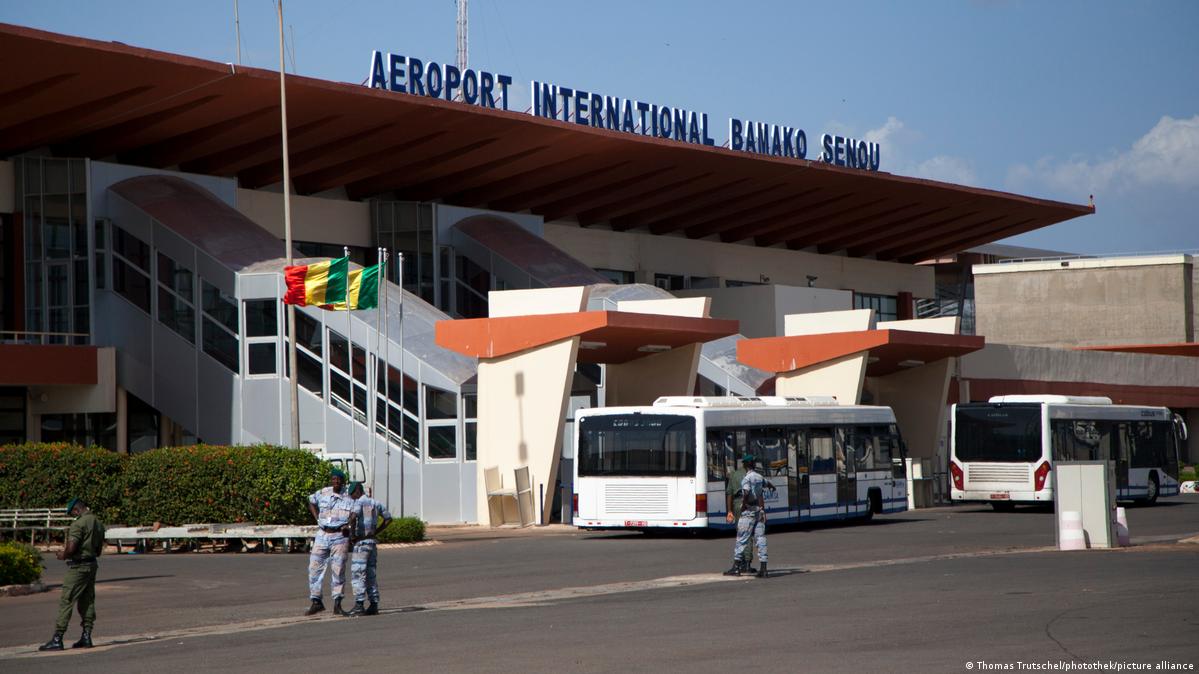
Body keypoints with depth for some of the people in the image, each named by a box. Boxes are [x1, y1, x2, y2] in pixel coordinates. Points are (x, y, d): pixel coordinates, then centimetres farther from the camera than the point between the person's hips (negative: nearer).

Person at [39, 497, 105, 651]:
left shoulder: (79, 523, -16)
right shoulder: (98, 523, 12)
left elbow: (71, 548, -24)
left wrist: (63, 555, -3)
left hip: (78, 566, -9)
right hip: (92, 564, 9)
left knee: (66, 601, -6)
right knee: (87, 602, 13)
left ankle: (57, 639, -8)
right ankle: (86, 637, 12)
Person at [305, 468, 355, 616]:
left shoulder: (350, 497, -4)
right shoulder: (322, 493, 5)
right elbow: (311, 501, 25)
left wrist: (348, 525, -16)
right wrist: (316, 518, 12)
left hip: (340, 536, -3)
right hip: (322, 535, 3)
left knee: (338, 570, -2)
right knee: (314, 567, 0)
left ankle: (337, 605, 4)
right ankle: (316, 602, 8)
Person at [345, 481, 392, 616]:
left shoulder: (359, 502, -9)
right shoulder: (376, 503, 14)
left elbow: (353, 516, -28)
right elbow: (388, 518, 24)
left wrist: (352, 535, -17)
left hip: (361, 543, -8)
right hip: (372, 542, 8)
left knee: (357, 574, -8)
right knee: (370, 575, 10)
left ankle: (359, 604, -15)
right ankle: (374, 605, 9)